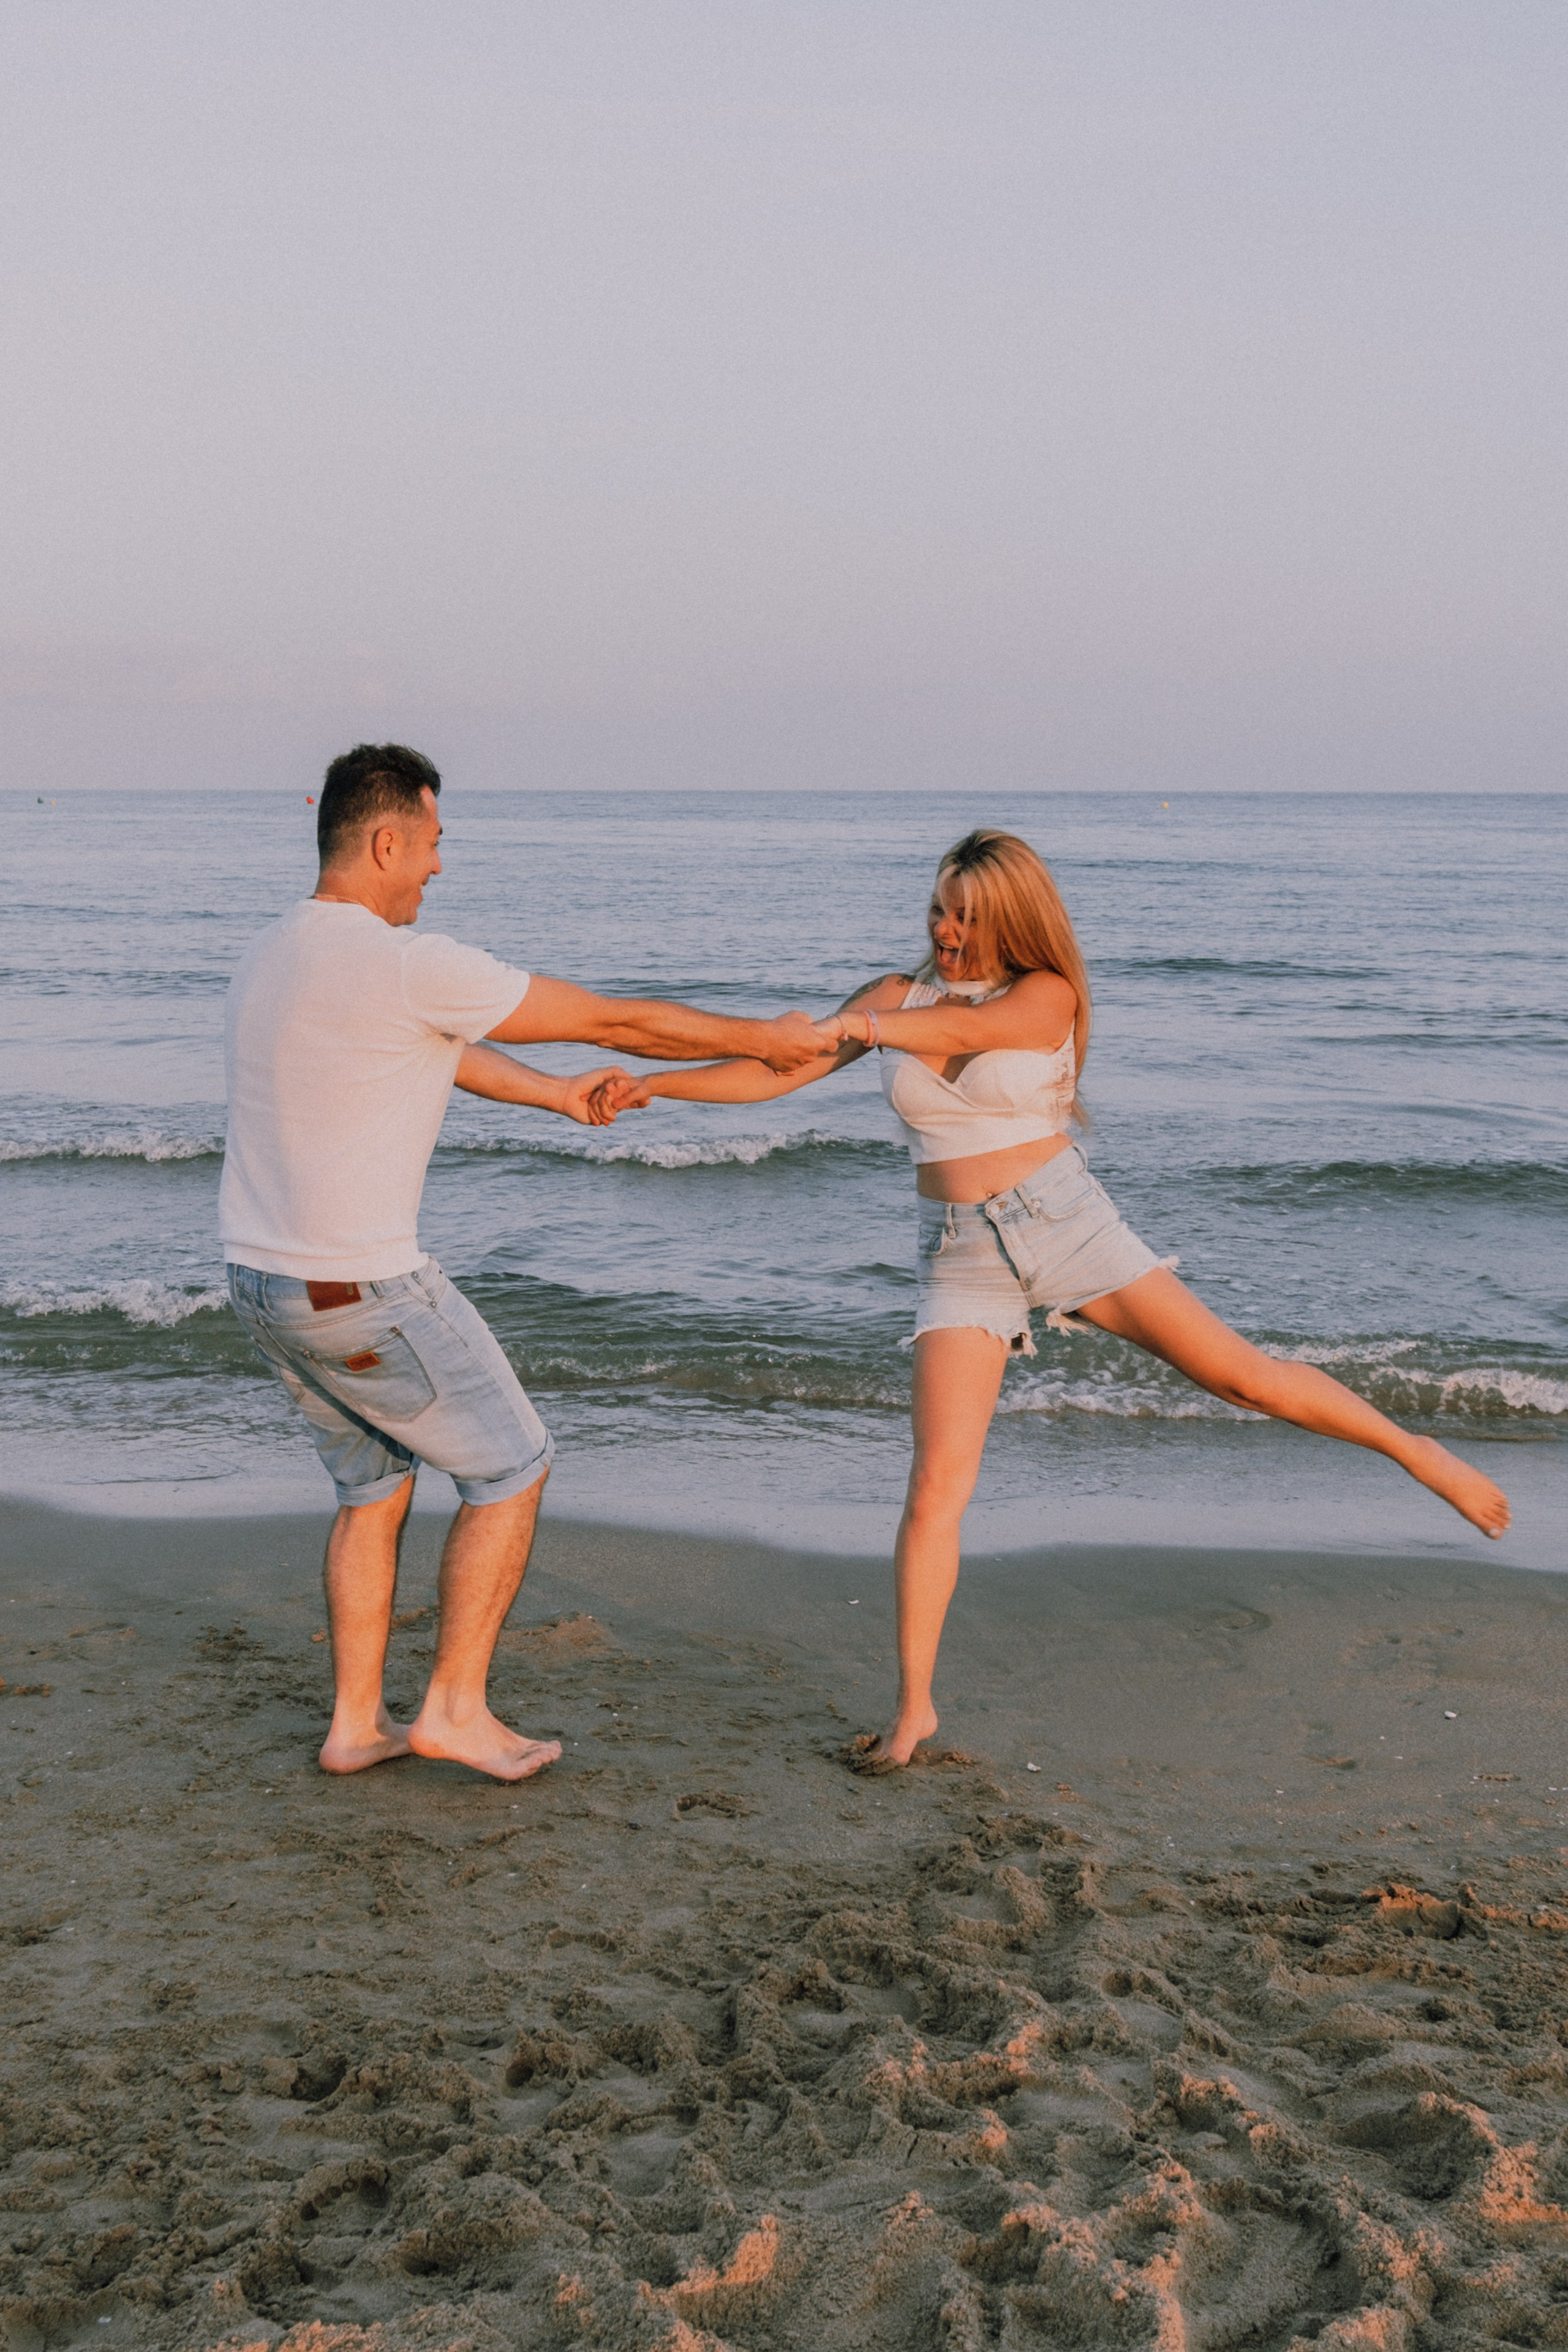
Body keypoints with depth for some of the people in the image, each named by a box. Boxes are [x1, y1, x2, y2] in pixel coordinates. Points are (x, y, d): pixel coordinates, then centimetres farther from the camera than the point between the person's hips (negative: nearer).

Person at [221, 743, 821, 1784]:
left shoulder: (267, 959, 8)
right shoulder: (412, 964, -20)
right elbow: (614, 1020, -12)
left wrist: (556, 1095, 32)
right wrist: (763, 1039, 2)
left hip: (264, 1280, 9)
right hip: (364, 1295, -9)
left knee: (374, 1486, 23)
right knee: (512, 1467, 10)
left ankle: (358, 1722, 28)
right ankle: (457, 1706, 15)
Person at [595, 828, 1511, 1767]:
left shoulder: (1047, 995, -6)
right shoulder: (897, 996, 6)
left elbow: (967, 1028, -27)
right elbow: (774, 1075, 5)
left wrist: (866, 1028, -44)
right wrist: (654, 1085, -5)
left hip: (1066, 1221, -2)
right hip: (963, 1257, 2)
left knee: (1243, 1373, -7)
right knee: (936, 1489, -7)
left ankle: (1420, 1452, 15)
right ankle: (914, 1710, 2)